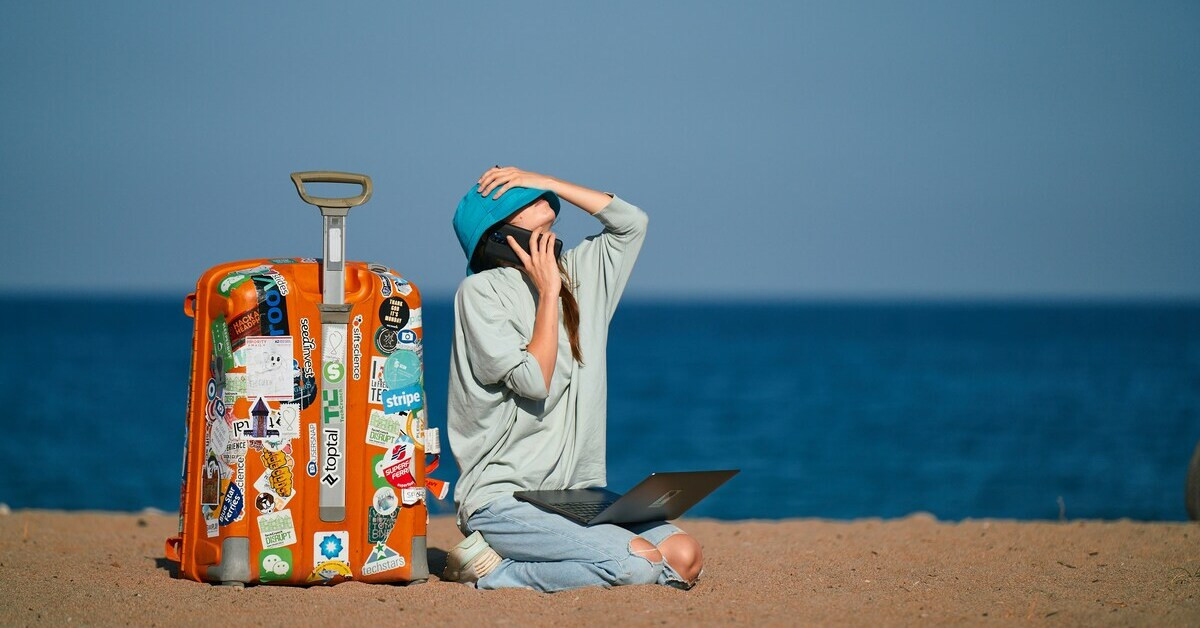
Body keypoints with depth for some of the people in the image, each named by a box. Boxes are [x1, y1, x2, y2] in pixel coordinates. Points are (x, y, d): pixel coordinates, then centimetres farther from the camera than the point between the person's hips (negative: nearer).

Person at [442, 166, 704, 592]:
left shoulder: (575, 273, 15)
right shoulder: (479, 292, -5)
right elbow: (533, 381, -14)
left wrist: (543, 181, 10)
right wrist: (549, 291, -7)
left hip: (579, 494, 8)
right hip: (503, 500, -8)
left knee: (685, 558, -14)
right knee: (636, 564, -26)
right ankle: (491, 570, -7)